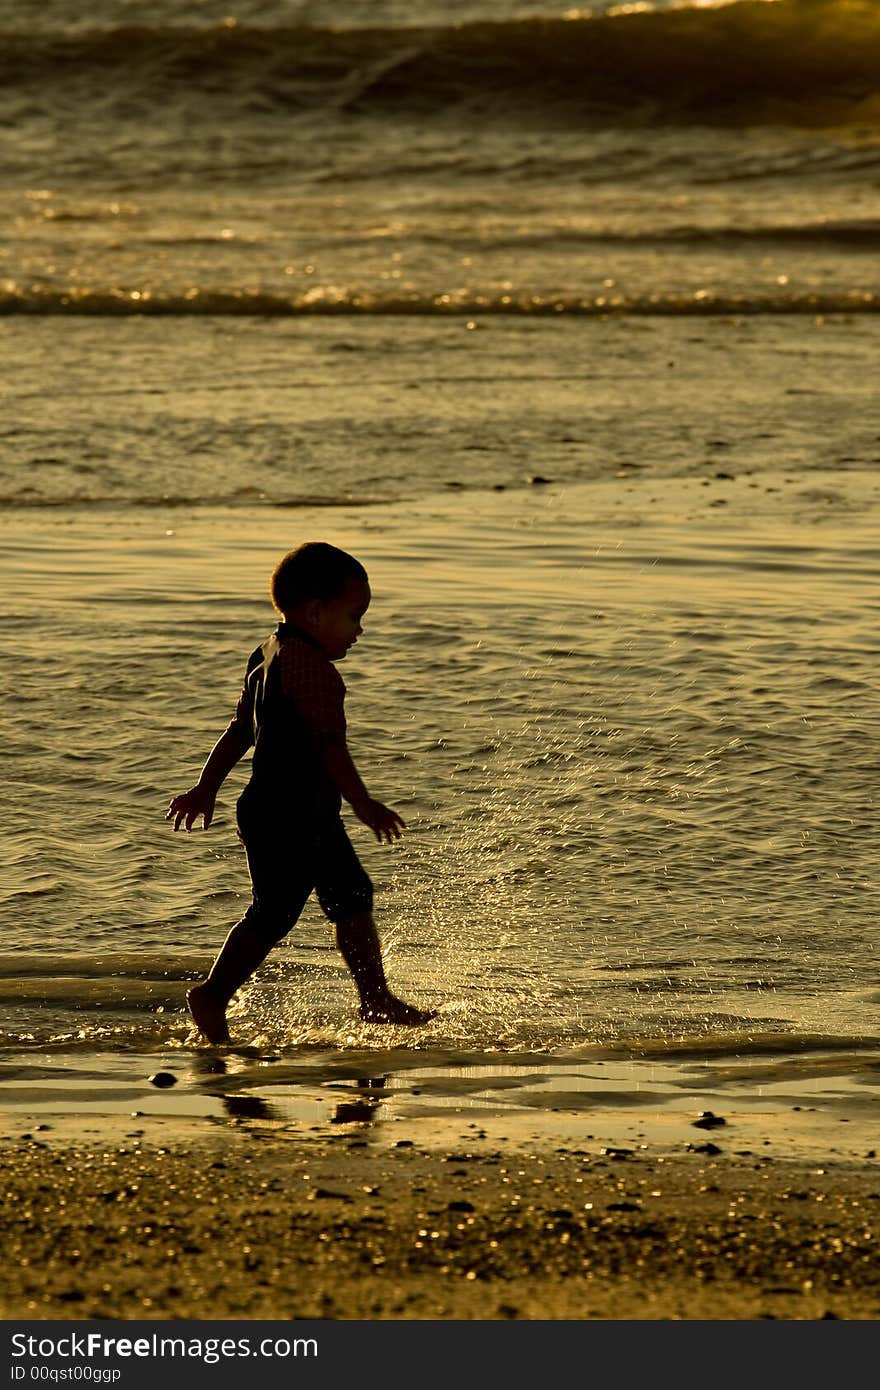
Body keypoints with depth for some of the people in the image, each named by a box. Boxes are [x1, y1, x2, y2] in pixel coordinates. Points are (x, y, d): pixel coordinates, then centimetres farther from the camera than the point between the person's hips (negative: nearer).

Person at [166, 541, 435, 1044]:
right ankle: (212, 998, 7)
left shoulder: (269, 656, 12)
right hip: (285, 818, -11)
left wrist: (207, 788, 22)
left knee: (354, 898, 15)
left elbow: (240, 729, 18)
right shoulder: (311, 667, -20)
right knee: (274, 912, -3)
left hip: (309, 817, 11)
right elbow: (330, 746, -23)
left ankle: (377, 1000, 22)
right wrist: (364, 804, -19)